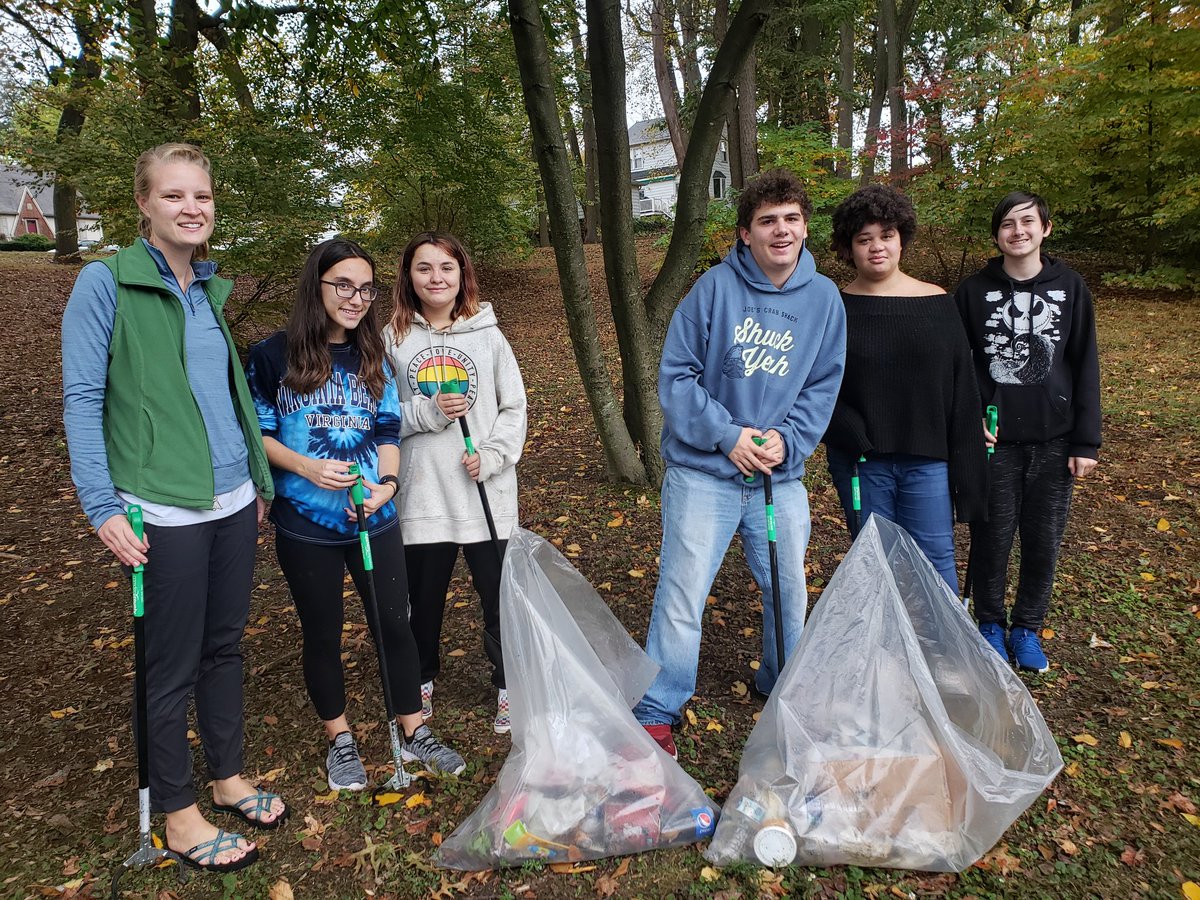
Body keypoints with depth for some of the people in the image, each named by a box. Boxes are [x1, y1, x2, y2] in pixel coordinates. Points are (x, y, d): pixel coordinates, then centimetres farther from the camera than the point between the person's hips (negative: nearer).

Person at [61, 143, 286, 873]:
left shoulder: (211, 288, 11)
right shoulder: (106, 282, -7)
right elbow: (82, 399, -9)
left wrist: (259, 480, 16)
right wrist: (102, 506, -14)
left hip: (233, 503, 6)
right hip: (164, 512, -6)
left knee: (226, 645, 17)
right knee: (173, 664, 7)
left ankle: (229, 777, 35)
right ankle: (178, 811, 26)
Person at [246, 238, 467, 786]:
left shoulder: (373, 358, 5)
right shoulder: (274, 356, -6)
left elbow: (388, 430, 7)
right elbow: (258, 433, -2)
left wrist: (386, 483, -11)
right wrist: (307, 468, -19)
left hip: (374, 517, 3)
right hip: (305, 524, -2)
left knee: (394, 622, 8)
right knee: (323, 633, 13)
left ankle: (414, 734, 27)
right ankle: (339, 740, 33)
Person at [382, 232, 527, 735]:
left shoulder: (487, 335, 2)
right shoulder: (393, 338, 2)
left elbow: (514, 409, 3)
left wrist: (491, 456, -11)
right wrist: (428, 413, -13)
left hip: (486, 494, 0)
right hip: (423, 495, 1)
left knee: (500, 596, 6)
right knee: (424, 596, 15)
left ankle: (508, 686, 27)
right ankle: (422, 680, 39)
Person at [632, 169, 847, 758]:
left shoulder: (823, 298, 2)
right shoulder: (715, 287, -8)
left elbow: (824, 386, 5)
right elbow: (675, 374, -8)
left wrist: (787, 439, -11)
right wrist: (727, 435, -15)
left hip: (781, 478, 4)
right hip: (703, 473, -3)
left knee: (790, 592, 16)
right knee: (681, 595, -1)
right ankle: (656, 714, 16)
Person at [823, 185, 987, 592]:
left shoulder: (936, 303, 4)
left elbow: (962, 390, 3)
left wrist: (965, 465, 0)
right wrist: (846, 434, -18)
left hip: (926, 459, 1)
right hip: (860, 463, 0)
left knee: (935, 559, 4)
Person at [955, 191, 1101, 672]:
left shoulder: (1069, 288, 3)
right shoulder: (973, 291, 1)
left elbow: (1085, 368, 3)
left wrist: (1086, 441, -1)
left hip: (1052, 441, 1)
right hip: (994, 440, -1)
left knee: (1044, 540, 8)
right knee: (991, 538, 5)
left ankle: (1027, 628, 27)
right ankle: (990, 624, 26)